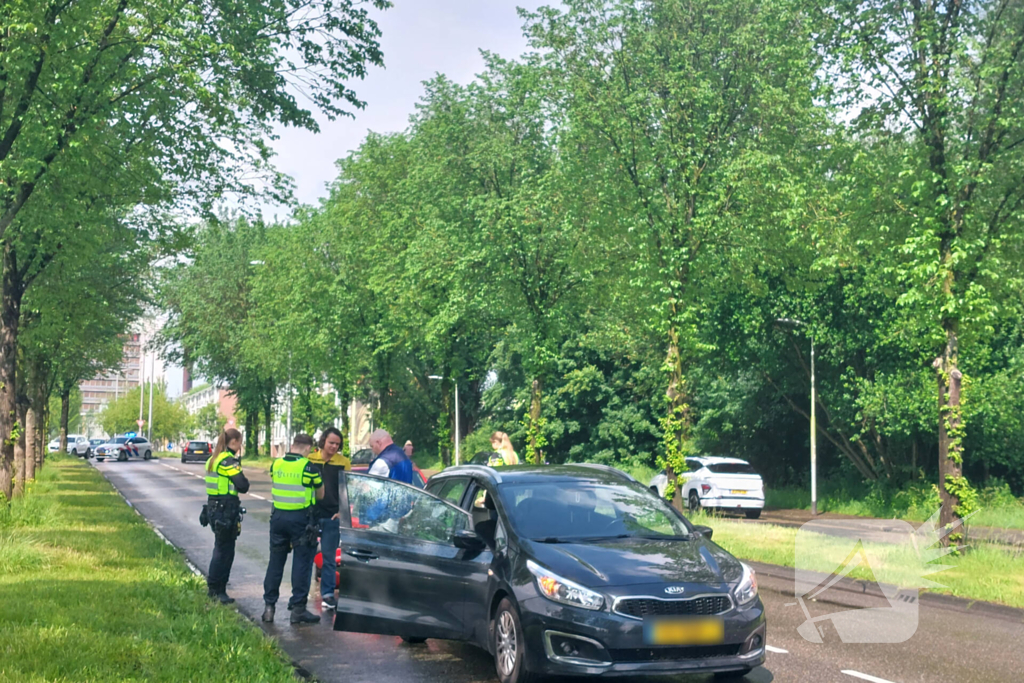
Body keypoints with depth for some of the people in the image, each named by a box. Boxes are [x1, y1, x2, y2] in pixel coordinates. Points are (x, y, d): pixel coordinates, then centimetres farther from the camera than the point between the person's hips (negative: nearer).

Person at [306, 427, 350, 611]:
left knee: (329, 557, 4)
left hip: (332, 516, 0)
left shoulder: (344, 462, 2)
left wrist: (342, 511, -3)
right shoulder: (309, 459, 2)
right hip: (310, 514, 0)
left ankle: (327, 594, 10)